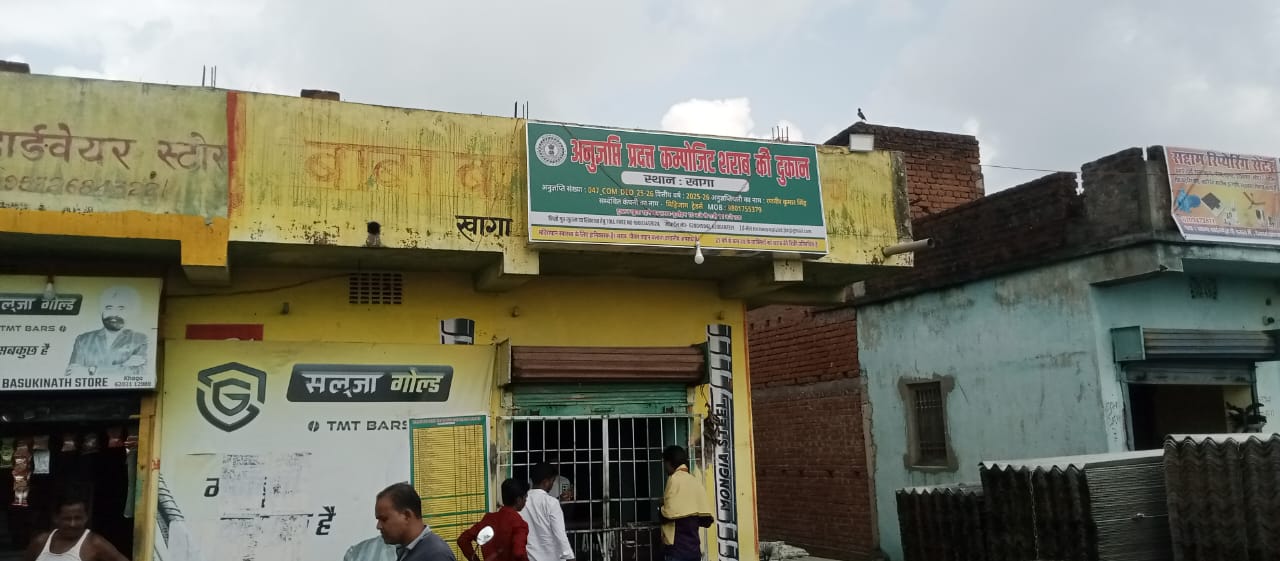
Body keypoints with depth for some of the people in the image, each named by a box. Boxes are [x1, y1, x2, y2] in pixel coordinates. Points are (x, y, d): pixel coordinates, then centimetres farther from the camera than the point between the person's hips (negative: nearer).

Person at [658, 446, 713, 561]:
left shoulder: (675, 478, -6)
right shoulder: (695, 481, 13)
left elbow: (668, 513, -15)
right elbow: (706, 519, 10)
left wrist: (660, 512, 6)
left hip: (678, 548, -7)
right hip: (694, 548, 7)